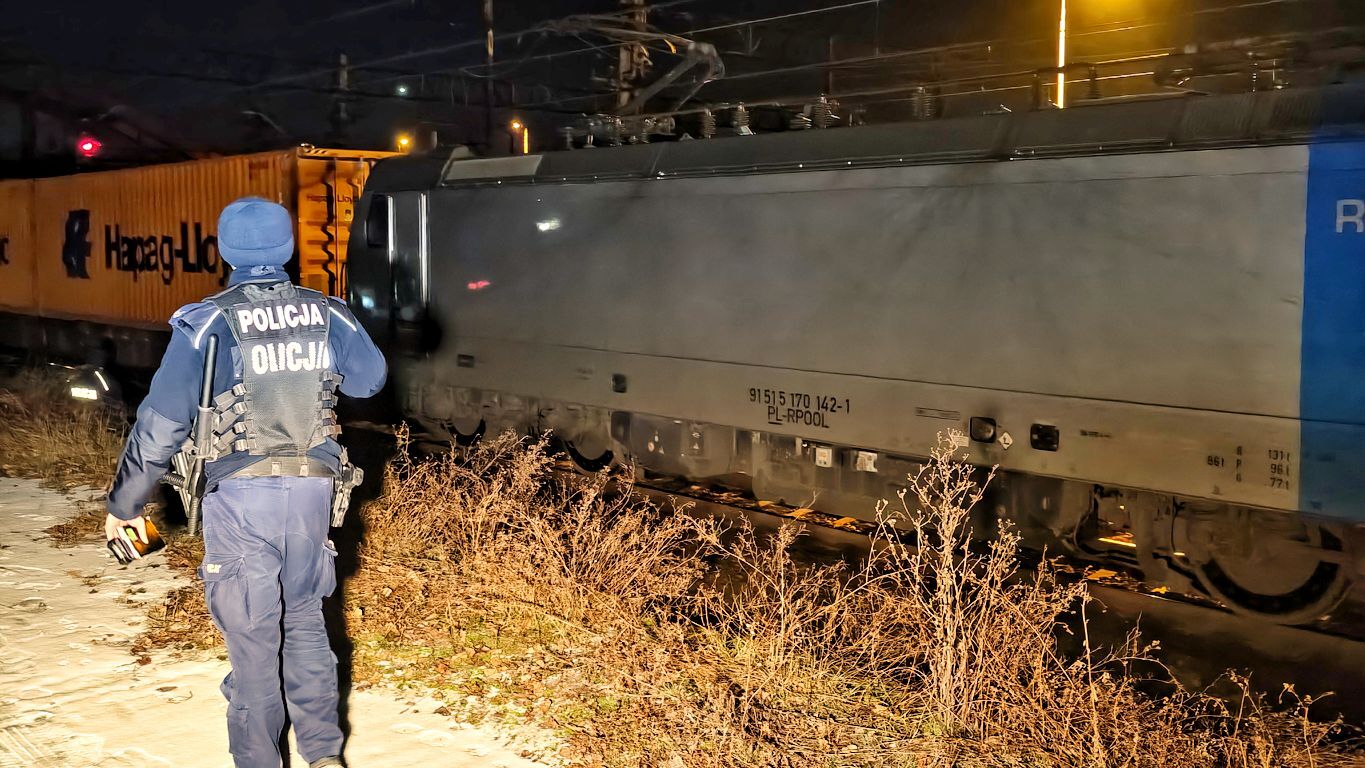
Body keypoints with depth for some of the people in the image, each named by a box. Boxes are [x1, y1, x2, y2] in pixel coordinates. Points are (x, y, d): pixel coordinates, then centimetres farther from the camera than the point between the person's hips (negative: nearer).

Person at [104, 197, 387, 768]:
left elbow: (162, 422, -7)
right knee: (304, 619, 19)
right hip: (313, 490, 4)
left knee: (252, 634, 7)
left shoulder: (207, 323, -9)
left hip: (242, 493, -3)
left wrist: (124, 502, 4)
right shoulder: (327, 315, 1)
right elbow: (371, 378, 18)